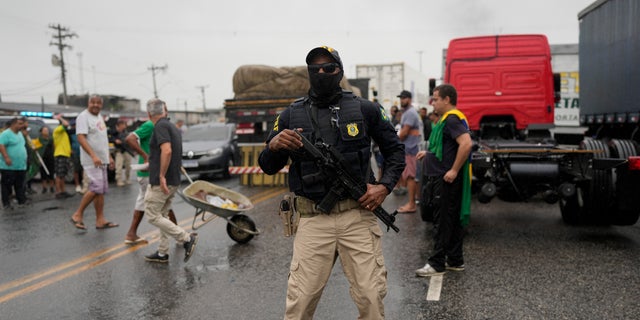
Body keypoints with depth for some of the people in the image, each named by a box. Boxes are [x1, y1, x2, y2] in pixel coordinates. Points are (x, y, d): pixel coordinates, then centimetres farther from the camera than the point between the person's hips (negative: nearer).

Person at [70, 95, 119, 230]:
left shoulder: (99, 117, 17)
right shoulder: (83, 117, -10)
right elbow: (81, 138, -20)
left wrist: (109, 157, 21)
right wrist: (93, 156, -29)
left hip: (102, 160, 9)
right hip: (91, 160, -9)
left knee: (102, 190, 7)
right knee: (96, 188, -15)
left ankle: (100, 220, 11)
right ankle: (77, 215, 1)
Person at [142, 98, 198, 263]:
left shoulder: (160, 126, -14)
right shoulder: (173, 127, 15)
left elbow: (167, 151, -28)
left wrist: (161, 176, -23)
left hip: (161, 181, -9)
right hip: (173, 181, 9)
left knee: (152, 215, -2)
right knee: (161, 216, 15)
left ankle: (187, 238, -5)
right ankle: (162, 253, 20)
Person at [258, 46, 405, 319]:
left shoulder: (364, 110, 5)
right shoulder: (291, 115, 7)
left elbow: (395, 150, 13)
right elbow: (268, 168, 9)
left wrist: (384, 186, -3)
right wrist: (274, 146, -13)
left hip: (358, 215, 0)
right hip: (314, 219, 1)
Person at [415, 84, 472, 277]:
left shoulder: (452, 119, -15)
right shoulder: (448, 118, 17)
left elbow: (466, 144, -28)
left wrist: (454, 170, -26)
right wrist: (429, 152, 20)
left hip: (447, 180, -10)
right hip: (443, 179, 10)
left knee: (443, 222, -4)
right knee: (453, 221, 14)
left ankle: (437, 264, 3)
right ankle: (455, 261, 23)